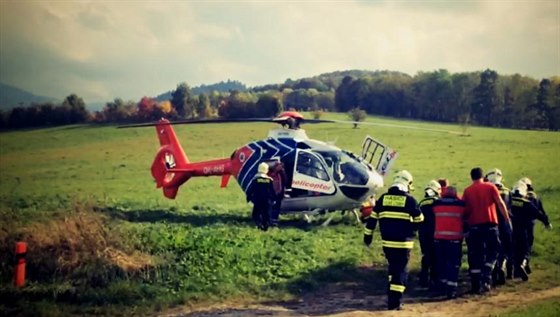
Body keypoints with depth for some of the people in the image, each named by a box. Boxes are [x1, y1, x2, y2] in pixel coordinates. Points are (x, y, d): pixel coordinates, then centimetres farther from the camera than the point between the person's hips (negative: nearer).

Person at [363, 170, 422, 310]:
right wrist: (411, 229, 23)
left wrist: (367, 236, 15)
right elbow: (419, 220, 3)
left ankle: (392, 297, 22)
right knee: (400, 271, 1)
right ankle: (394, 302, -5)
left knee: (393, 268, 21)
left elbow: (372, 218, 7)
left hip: (387, 242, 4)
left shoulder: (383, 198, 6)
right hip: (403, 242, -4)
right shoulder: (409, 199, -6)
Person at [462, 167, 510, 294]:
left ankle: (476, 285, 8)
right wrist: (508, 219, 0)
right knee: (492, 252, 11)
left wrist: (467, 221, 17)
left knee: (475, 256, 7)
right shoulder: (490, 187, 2)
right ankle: (486, 278, -6)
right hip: (490, 224, -1)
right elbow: (500, 204, -3)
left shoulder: (467, 191, 5)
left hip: (474, 225, 1)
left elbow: (465, 210, 3)